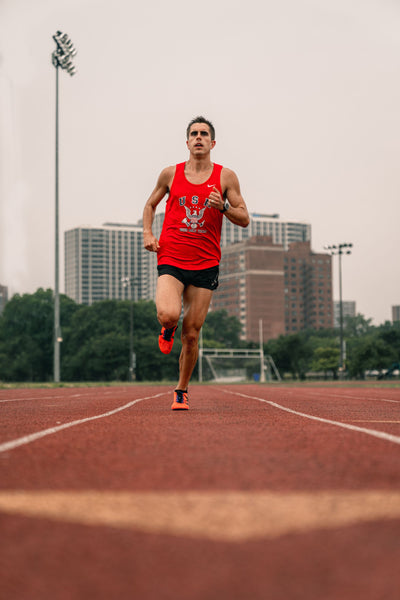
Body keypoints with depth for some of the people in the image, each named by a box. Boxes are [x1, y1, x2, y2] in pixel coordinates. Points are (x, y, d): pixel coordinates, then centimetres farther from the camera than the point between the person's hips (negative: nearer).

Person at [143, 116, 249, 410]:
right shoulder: (171, 174, 6)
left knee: (191, 334, 2)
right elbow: (151, 204, 21)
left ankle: (182, 390, 21)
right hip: (171, 260, 0)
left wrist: (223, 207, -14)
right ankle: (169, 329, 13)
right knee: (168, 314, -26)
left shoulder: (226, 177, 4)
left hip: (206, 264, 0)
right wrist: (147, 233, 4)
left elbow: (244, 219, 5)